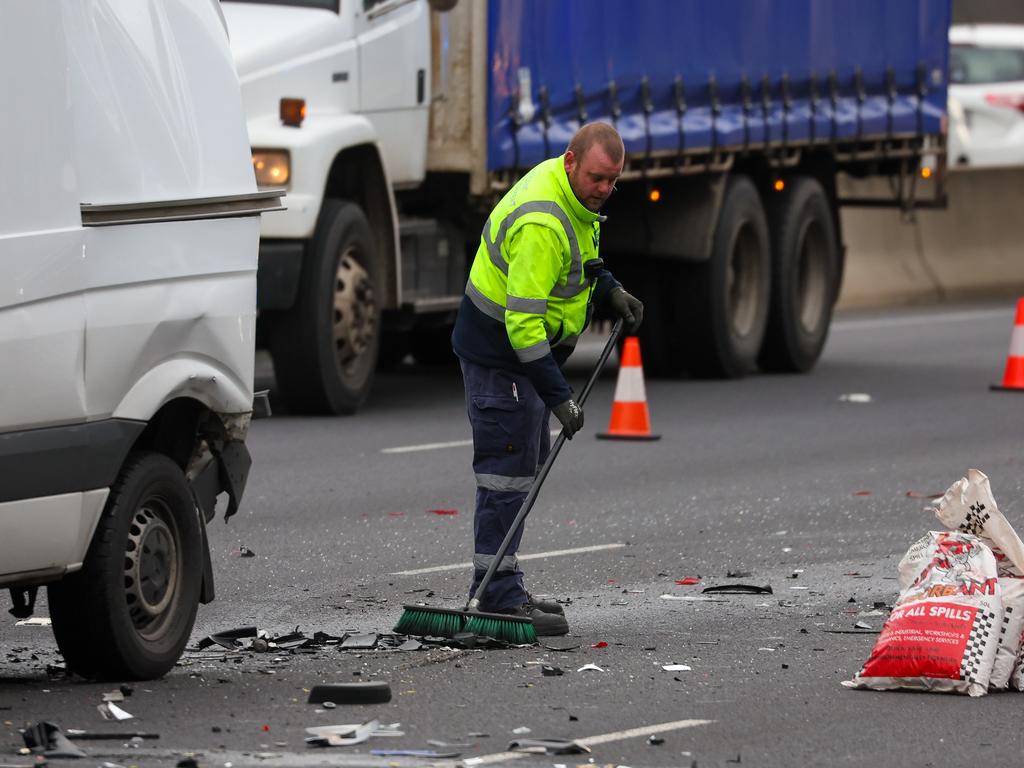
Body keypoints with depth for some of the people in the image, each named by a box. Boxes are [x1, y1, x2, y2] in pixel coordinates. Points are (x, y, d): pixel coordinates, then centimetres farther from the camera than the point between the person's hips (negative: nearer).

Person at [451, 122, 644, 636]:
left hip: (527, 346, 11)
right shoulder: (541, 223, -30)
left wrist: (607, 290, 5)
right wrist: (557, 396, -33)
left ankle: (500, 589, 24)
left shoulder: (573, 195, 2)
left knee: (527, 464, 16)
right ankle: (500, 597, -8)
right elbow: (522, 321, -32)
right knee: (507, 470, -10)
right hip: (498, 352, -11)